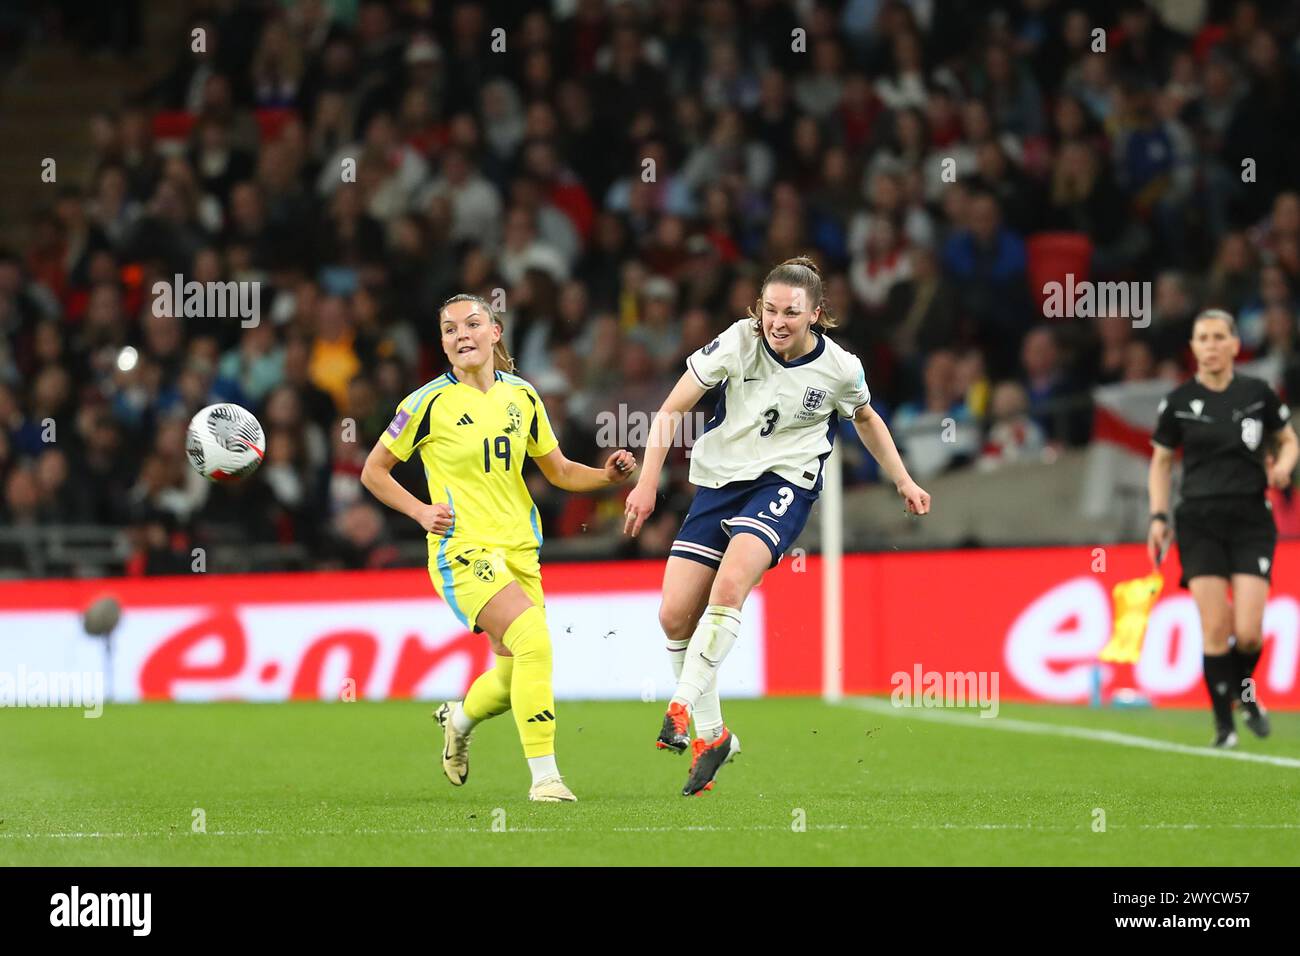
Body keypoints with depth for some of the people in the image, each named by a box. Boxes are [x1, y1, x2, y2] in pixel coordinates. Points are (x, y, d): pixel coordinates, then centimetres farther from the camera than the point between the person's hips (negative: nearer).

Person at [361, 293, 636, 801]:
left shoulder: (521, 396, 8)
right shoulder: (430, 402, -6)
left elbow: (559, 471, 16)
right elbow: (373, 471, 3)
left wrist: (608, 474, -3)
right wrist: (421, 511, -10)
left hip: (518, 548, 6)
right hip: (463, 549, -6)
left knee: (518, 672, 6)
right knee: (533, 640, -25)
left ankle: (460, 718, 42)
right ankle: (544, 776, -20)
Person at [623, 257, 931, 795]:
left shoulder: (839, 369, -6)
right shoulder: (739, 342, -9)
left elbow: (865, 419, 18)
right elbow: (671, 410, -3)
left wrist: (903, 481, 19)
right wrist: (647, 482, -10)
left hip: (784, 485, -3)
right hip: (719, 481, 3)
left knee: (729, 584, -31)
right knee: (674, 615, -6)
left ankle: (683, 709, -26)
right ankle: (711, 736, 11)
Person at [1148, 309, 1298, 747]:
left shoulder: (1257, 394, 2)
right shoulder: (1179, 402, 2)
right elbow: (1161, 461, 12)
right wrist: (1158, 517, 3)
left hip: (1251, 519, 0)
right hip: (1200, 522, 0)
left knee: (1249, 632, -10)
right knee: (1215, 629, -10)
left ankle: (1245, 693, 23)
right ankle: (1223, 724, 2)